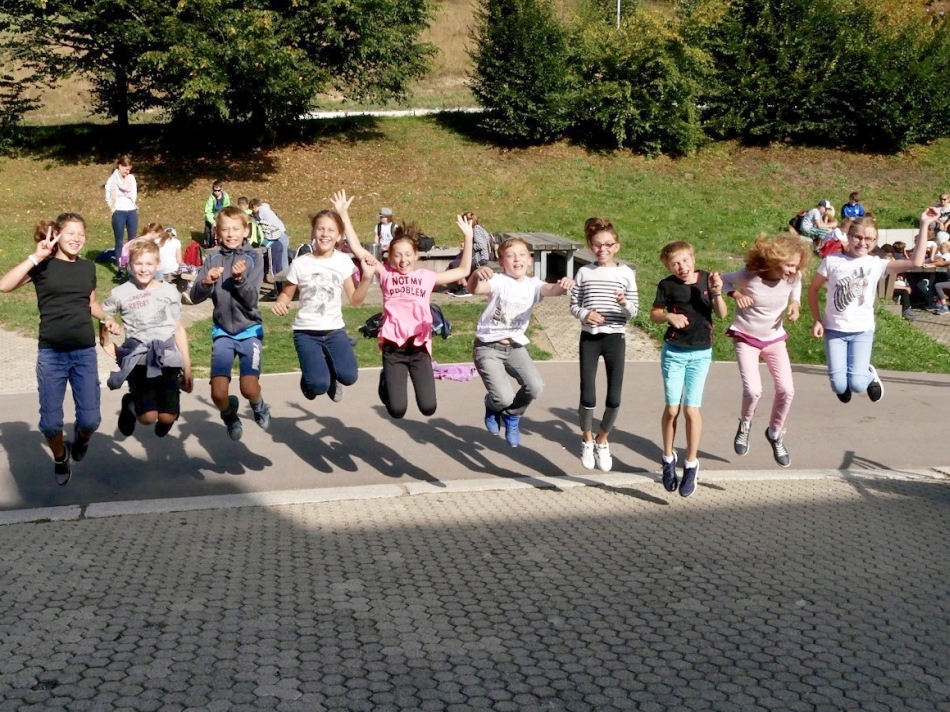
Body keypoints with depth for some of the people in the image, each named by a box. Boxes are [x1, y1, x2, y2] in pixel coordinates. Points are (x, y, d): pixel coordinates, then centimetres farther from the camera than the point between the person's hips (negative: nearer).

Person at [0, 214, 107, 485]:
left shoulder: (88, 267, 9)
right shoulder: (44, 265, -4)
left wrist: (109, 318, 5)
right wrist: (36, 257, -21)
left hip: (85, 352, 3)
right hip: (51, 353, -3)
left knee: (90, 420, -2)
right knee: (50, 422, 0)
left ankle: (80, 437, 34)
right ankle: (60, 458, 31)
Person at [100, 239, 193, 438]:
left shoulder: (169, 291, 3)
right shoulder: (121, 293, 0)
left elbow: (179, 329, 9)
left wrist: (187, 366, 8)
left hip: (167, 357, 1)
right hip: (139, 359, -1)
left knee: (168, 417, -10)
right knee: (148, 417, -12)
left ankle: (164, 422, 29)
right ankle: (130, 404, 24)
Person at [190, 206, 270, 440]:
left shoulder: (254, 258, -4)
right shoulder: (213, 258, 1)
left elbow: (251, 300, -12)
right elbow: (195, 296, -5)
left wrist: (239, 279, -29)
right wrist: (206, 283, -25)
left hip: (249, 330, -1)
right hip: (223, 332, 1)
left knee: (249, 389, -18)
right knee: (218, 393, -11)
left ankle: (258, 405, 19)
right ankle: (229, 414, 25)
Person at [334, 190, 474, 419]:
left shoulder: (427, 277, 9)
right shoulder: (385, 273, 4)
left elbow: (463, 271, 14)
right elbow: (358, 249, -1)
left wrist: (468, 237, 7)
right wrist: (344, 214, -5)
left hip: (419, 347, 2)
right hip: (393, 348, -2)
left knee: (428, 407, -4)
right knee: (397, 410, -6)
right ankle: (387, 383, 29)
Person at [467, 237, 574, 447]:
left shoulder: (532, 285, -1)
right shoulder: (499, 282, -14)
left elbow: (551, 290, -22)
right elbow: (474, 289, -33)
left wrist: (562, 285, -47)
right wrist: (476, 274, -57)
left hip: (515, 346, 5)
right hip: (488, 347, -4)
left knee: (535, 386, -15)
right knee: (504, 397, -18)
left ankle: (512, 415, 18)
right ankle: (493, 406, 22)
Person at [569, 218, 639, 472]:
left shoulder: (626, 273, 0)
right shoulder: (584, 272, 2)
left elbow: (633, 311, 0)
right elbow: (574, 305, 6)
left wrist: (624, 303, -21)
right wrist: (585, 314, -14)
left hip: (615, 338, 0)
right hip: (589, 337, 0)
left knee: (614, 398, 0)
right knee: (587, 397, -3)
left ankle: (602, 440, 25)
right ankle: (587, 439, 24)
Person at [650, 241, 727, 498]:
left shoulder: (707, 279, -4)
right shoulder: (667, 285, -6)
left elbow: (722, 314, -3)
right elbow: (654, 314, 2)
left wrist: (717, 293, -21)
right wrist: (669, 316, -19)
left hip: (700, 354, 0)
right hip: (673, 353, 0)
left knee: (691, 409, -3)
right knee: (672, 408, 0)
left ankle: (691, 464, 11)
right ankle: (668, 458, 20)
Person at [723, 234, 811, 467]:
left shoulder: (793, 278, -15)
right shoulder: (748, 276, -25)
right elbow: (723, 280, -8)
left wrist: (795, 305, -15)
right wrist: (736, 294, -28)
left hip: (774, 339, 4)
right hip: (746, 338, -4)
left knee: (786, 390, -6)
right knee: (753, 390, -20)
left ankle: (775, 433, 22)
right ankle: (745, 424, 14)